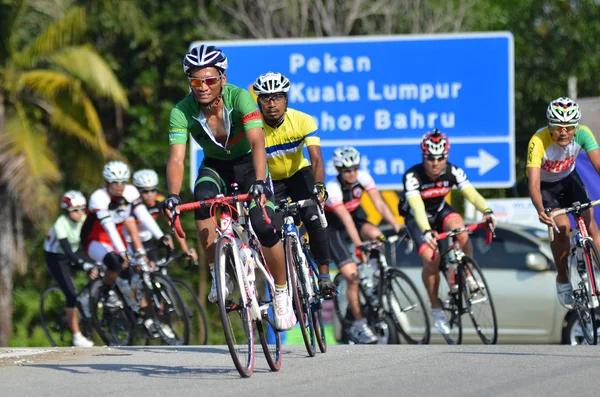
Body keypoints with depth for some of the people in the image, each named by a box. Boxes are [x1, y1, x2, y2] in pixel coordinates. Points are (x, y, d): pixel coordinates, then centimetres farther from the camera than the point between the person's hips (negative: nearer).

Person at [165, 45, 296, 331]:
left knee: (264, 226, -22)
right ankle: (218, 274, -17)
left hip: (247, 163, -2)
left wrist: (259, 182, -57)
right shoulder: (182, 112, -23)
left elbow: (257, 142, -41)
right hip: (215, 165, 2)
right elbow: (176, 158, -31)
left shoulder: (239, 98, -29)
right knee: (203, 200, -33)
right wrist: (173, 195, -49)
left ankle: (281, 293, 2)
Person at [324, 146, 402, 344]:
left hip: (357, 218, 4)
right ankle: (358, 326, -5)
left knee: (375, 234, -32)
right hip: (334, 229, -4)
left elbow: (379, 204, -20)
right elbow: (346, 220, -35)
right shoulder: (333, 188, -29)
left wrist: (398, 228, -31)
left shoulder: (363, 178, -16)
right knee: (352, 276, -16)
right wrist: (359, 247, -43)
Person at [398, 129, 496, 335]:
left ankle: (469, 277, -15)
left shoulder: (452, 172, -20)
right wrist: (427, 231, -59)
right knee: (431, 258, -22)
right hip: (416, 219, -2)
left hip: (440, 211, 3)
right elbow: (417, 206, -43)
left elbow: (471, 193, -32)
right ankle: (436, 309, -4)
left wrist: (487, 211, -50)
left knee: (458, 226, -31)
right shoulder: (412, 176, -30)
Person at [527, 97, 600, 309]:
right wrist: (540, 210, -59)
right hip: (545, 185, -3)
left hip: (568, 179, 3)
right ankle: (563, 281, 0)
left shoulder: (582, 134, -27)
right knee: (561, 227, -19)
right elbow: (533, 184, -41)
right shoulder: (539, 141, -36)